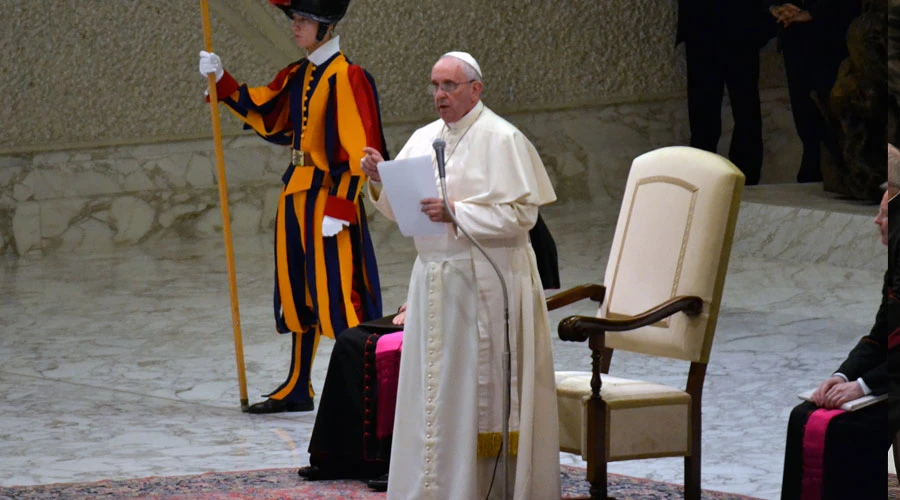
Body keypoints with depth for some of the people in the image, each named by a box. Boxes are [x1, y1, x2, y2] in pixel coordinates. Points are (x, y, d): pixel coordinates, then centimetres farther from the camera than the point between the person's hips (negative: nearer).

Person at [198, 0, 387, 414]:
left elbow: (358, 151, -17)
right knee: (298, 292, 15)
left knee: (337, 293, -8)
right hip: (296, 194, 9)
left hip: (329, 197, -9)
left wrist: (338, 208, -21)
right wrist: (222, 82, 11)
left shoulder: (346, 78, -14)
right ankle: (298, 390, 24)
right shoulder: (297, 76, 11)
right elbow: (264, 116, 20)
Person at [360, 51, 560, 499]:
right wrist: (379, 179, -5)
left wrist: (457, 214, -22)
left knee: (482, 389, -4)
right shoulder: (424, 139, 12)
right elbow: (397, 208, 15)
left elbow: (521, 214, -14)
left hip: (484, 281, -7)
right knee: (432, 387, 7)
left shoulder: (501, 139, -8)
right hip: (433, 277, 7)